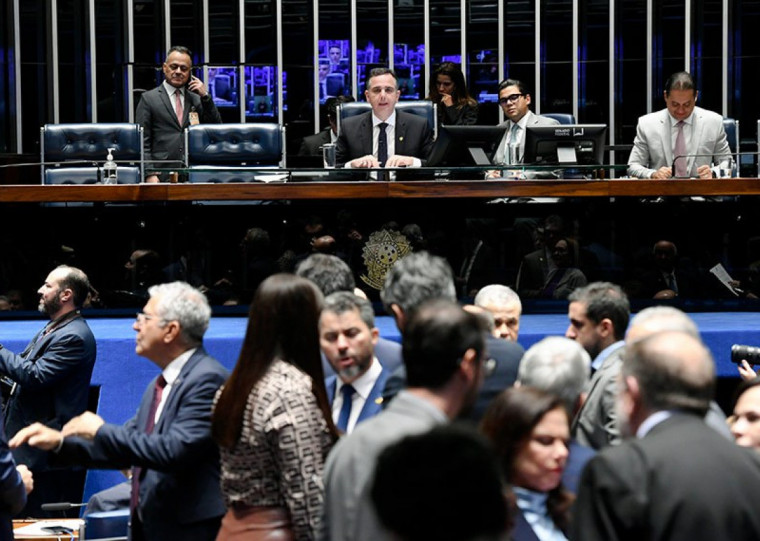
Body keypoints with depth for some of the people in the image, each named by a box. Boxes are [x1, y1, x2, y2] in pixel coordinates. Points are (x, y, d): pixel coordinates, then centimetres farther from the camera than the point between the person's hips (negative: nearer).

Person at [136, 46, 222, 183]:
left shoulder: (197, 99, 16)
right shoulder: (149, 99, 6)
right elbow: (142, 142, 2)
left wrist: (205, 96, 2)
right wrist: (150, 175, -9)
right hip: (162, 176, -3)